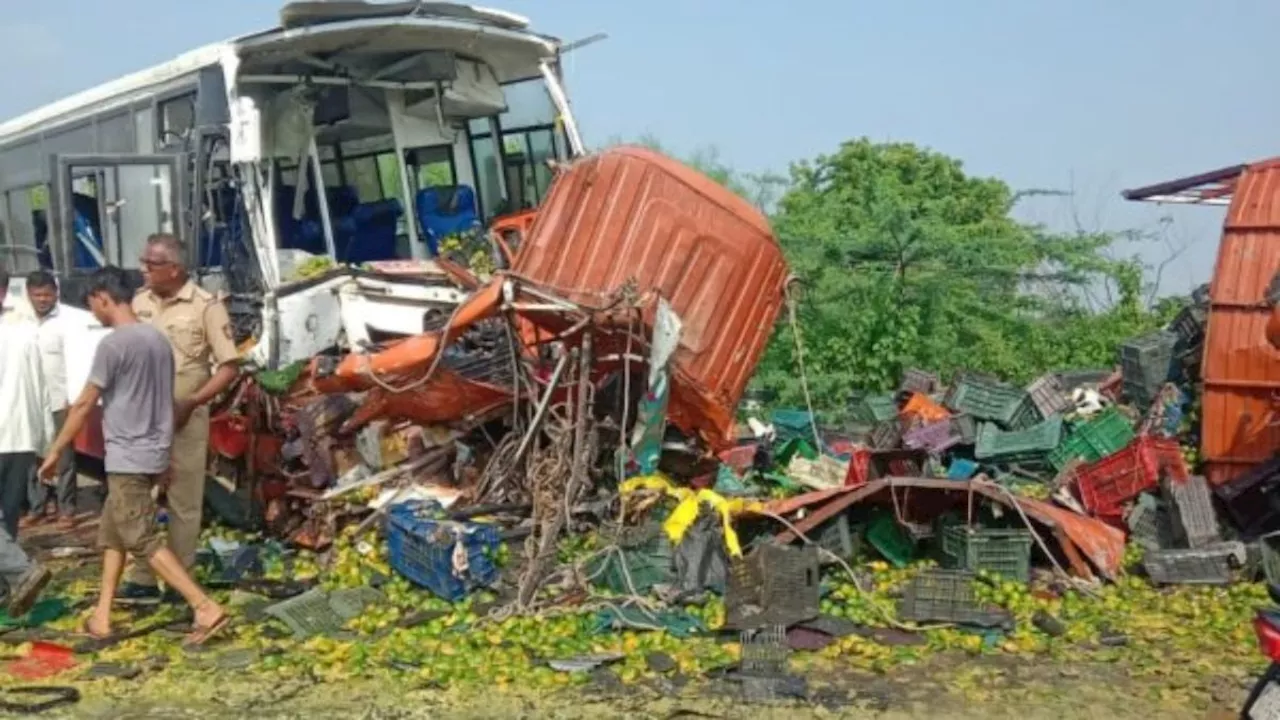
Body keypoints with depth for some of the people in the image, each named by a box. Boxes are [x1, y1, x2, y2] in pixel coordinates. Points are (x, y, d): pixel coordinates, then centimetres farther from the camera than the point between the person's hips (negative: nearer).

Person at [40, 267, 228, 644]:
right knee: (112, 533, 17)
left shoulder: (113, 344, -15)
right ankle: (102, 617, 20)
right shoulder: (158, 338, 10)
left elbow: (84, 404, -12)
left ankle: (207, 609, -13)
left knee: (143, 541, -6)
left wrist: (55, 451, -1)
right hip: (152, 454, 9)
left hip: (128, 458, -9)